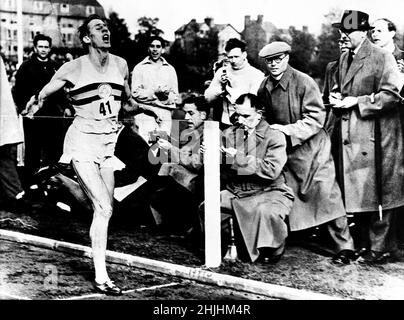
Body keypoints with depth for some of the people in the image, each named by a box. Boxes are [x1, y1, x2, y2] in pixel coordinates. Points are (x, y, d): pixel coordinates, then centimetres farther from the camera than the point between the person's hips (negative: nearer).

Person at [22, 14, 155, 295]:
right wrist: (33, 106, -20)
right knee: (103, 207, -13)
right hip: (82, 143, -5)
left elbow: (128, 103, 20)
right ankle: (101, 277, -6)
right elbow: (42, 96, -2)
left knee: (106, 209, 6)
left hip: (108, 144, 6)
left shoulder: (121, 65, 5)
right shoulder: (75, 68, -9)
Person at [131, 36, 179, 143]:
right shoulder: (140, 68, 9)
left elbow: (175, 96, 14)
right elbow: (136, 93, -1)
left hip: (165, 115, 3)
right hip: (145, 113, -3)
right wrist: (154, 92, -13)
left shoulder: (170, 69, 19)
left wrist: (166, 95, -9)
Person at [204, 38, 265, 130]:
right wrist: (221, 86, -13)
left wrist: (229, 89, -10)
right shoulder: (222, 72, 8)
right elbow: (208, 98, 5)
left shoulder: (256, 74, -4)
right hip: (226, 124, 3)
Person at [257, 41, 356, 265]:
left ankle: (344, 247, -1)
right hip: (284, 151, 5)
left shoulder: (303, 82, -13)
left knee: (326, 195, -8)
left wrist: (288, 130, -22)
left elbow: (316, 118, -16)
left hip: (312, 148, -5)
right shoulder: (264, 88, 4)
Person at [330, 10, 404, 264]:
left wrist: (356, 102, -16)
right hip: (352, 136, 7)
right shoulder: (344, 59, 14)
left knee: (378, 193, -1)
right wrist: (339, 100, 3)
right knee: (357, 192, 10)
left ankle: (382, 248, 10)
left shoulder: (382, 57, -9)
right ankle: (366, 243, 23)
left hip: (376, 136, -7)